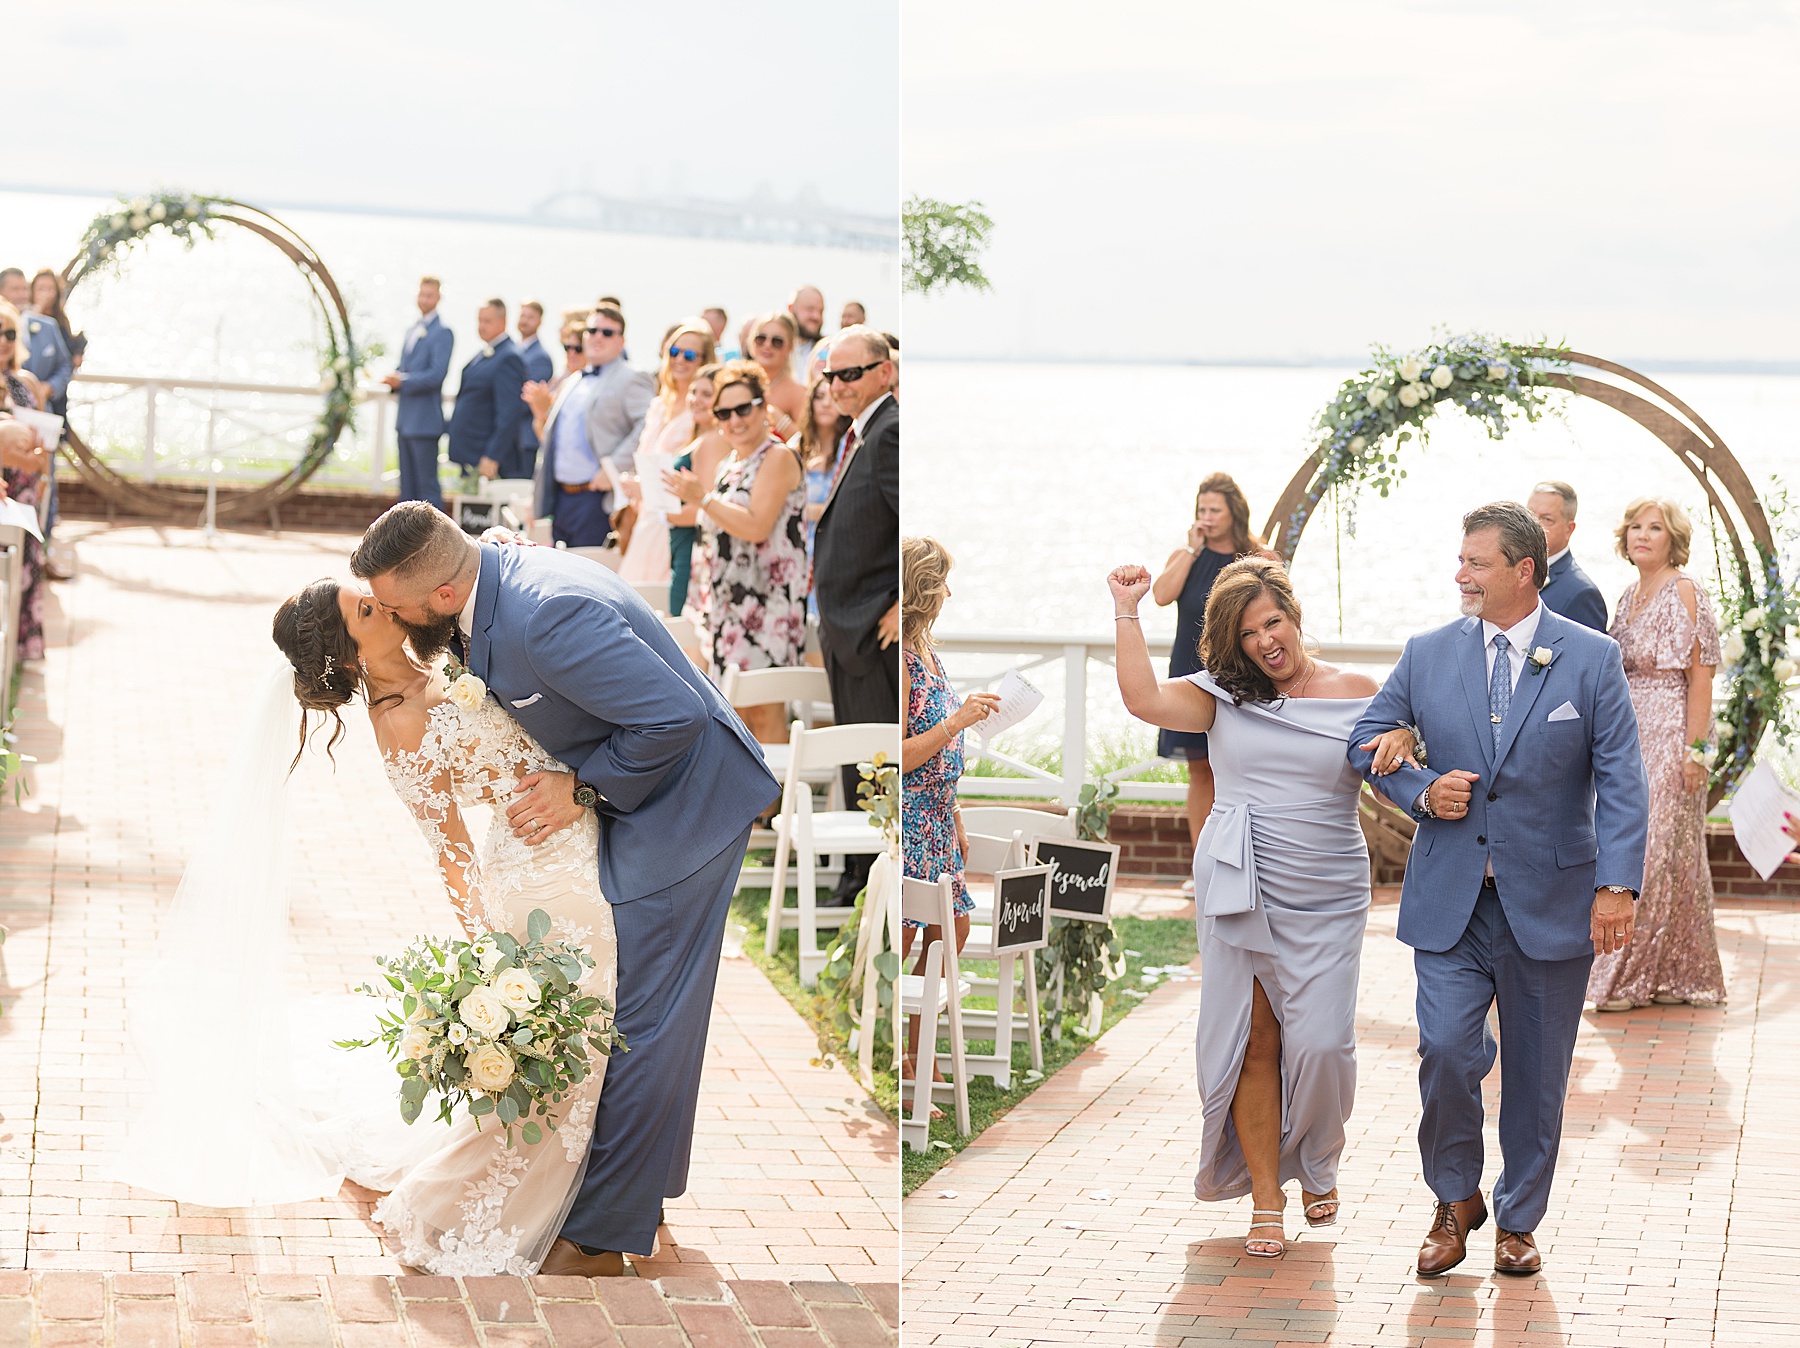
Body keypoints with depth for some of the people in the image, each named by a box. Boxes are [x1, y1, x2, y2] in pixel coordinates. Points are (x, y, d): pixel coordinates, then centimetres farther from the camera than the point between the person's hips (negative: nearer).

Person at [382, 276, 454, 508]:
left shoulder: (442, 332, -8)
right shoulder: (411, 330, 18)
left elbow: (437, 375, -17)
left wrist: (403, 381, -19)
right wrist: (394, 380, 1)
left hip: (425, 421, -8)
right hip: (405, 419, 8)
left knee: (427, 484, -7)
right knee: (407, 483, 12)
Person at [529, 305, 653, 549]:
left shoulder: (632, 380, -4)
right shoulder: (572, 384, 22)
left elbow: (648, 428, -19)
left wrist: (614, 469, -22)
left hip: (596, 499, -8)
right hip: (557, 498, 8)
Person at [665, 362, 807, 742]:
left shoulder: (778, 457, -8)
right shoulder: (729, 466, 18)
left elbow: (756, 527, -19)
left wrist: (702, 499, -17)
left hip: (767, 599, -9)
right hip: (729, 602, 9)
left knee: (764, 710, -10)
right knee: (733, 710, 7)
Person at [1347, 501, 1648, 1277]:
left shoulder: (1592, 659, -3)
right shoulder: (1427, 655, 3)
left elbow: (1621, 781, -5)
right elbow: (1368, 739, 15)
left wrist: (1618, 885, -16)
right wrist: (1421, 791, -5)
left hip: (1549, 900, -1)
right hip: (1450, 899, 1)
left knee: (1537, 1073, 8)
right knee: (1445, 1051, -11)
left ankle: (1518, 1221, 26)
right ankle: (1456, 1200, 14)